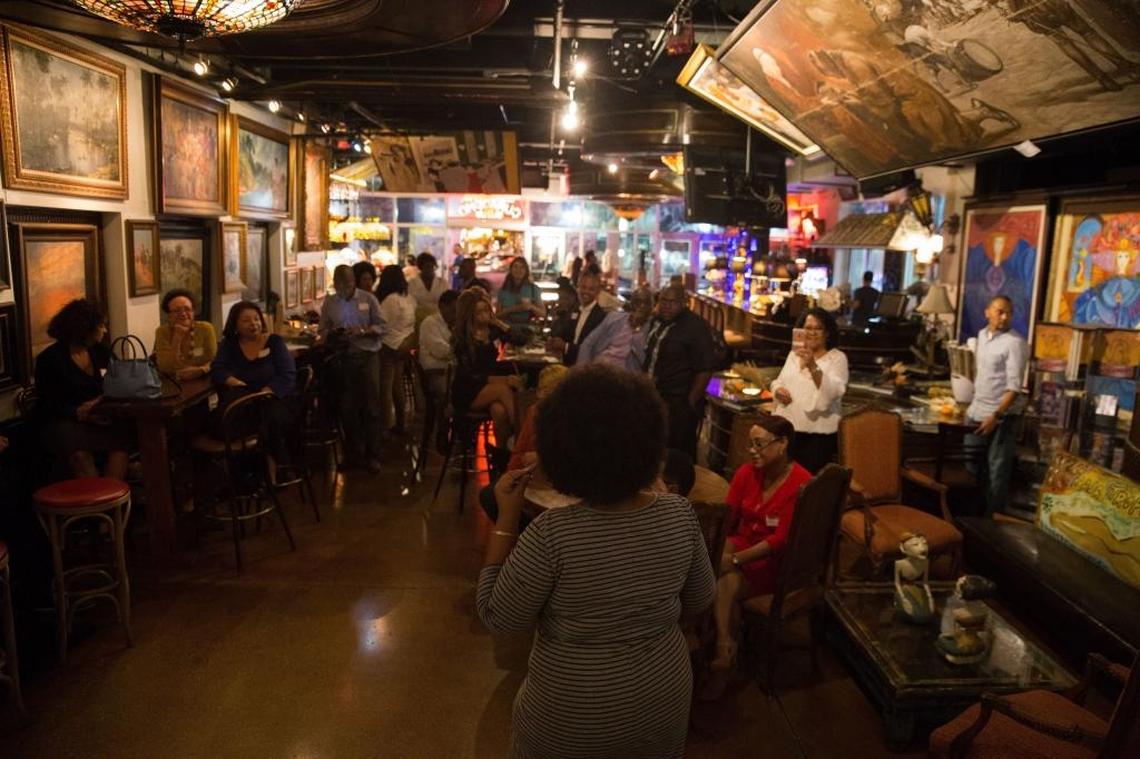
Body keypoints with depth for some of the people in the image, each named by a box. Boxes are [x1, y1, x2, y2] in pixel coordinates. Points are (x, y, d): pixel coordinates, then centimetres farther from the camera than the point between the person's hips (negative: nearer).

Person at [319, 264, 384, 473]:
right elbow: (322, 331, 9)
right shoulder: (329, 303, 8)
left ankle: (372, 455, 6)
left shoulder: (368, 298, 1)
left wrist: (363, 331, -18)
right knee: (347, 408, 8)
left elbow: (381, 326, -1)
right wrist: (331, 334, -13)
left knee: (370, 408, -2)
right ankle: (353, 453, 20)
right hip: (342, 359, 3)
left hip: (367, 356, -3)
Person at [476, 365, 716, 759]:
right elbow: (700, 600, 0)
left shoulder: (551, 533, -29)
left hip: (571, 718, -3)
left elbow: (496, 617, -15)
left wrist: (506, 516, -15)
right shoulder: (680, 515, -15)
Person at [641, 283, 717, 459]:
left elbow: (705, 369, -17)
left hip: (679, 402, -7)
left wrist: (691, 402, -17)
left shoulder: (695, 327, -14)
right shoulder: (656, 321, 9)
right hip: (654, 398, 7)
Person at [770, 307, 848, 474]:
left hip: (819, 433, -5)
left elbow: (833, 392, -20)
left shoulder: (838, 358, -4)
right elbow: (779, 382, 19)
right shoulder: (794, 354, 13)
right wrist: (778, 390, -5)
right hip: (788, 427, 5)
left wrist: (813, 366, -34)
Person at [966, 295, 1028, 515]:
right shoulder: (982, 334, 8)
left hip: (1000, 416, -7)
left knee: (997, 468, 1)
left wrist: (996, 416, -25)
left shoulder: (1015, 343, -15)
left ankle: (992, 514, 11)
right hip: (975, 412, 7)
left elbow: (1014, 387, -19)